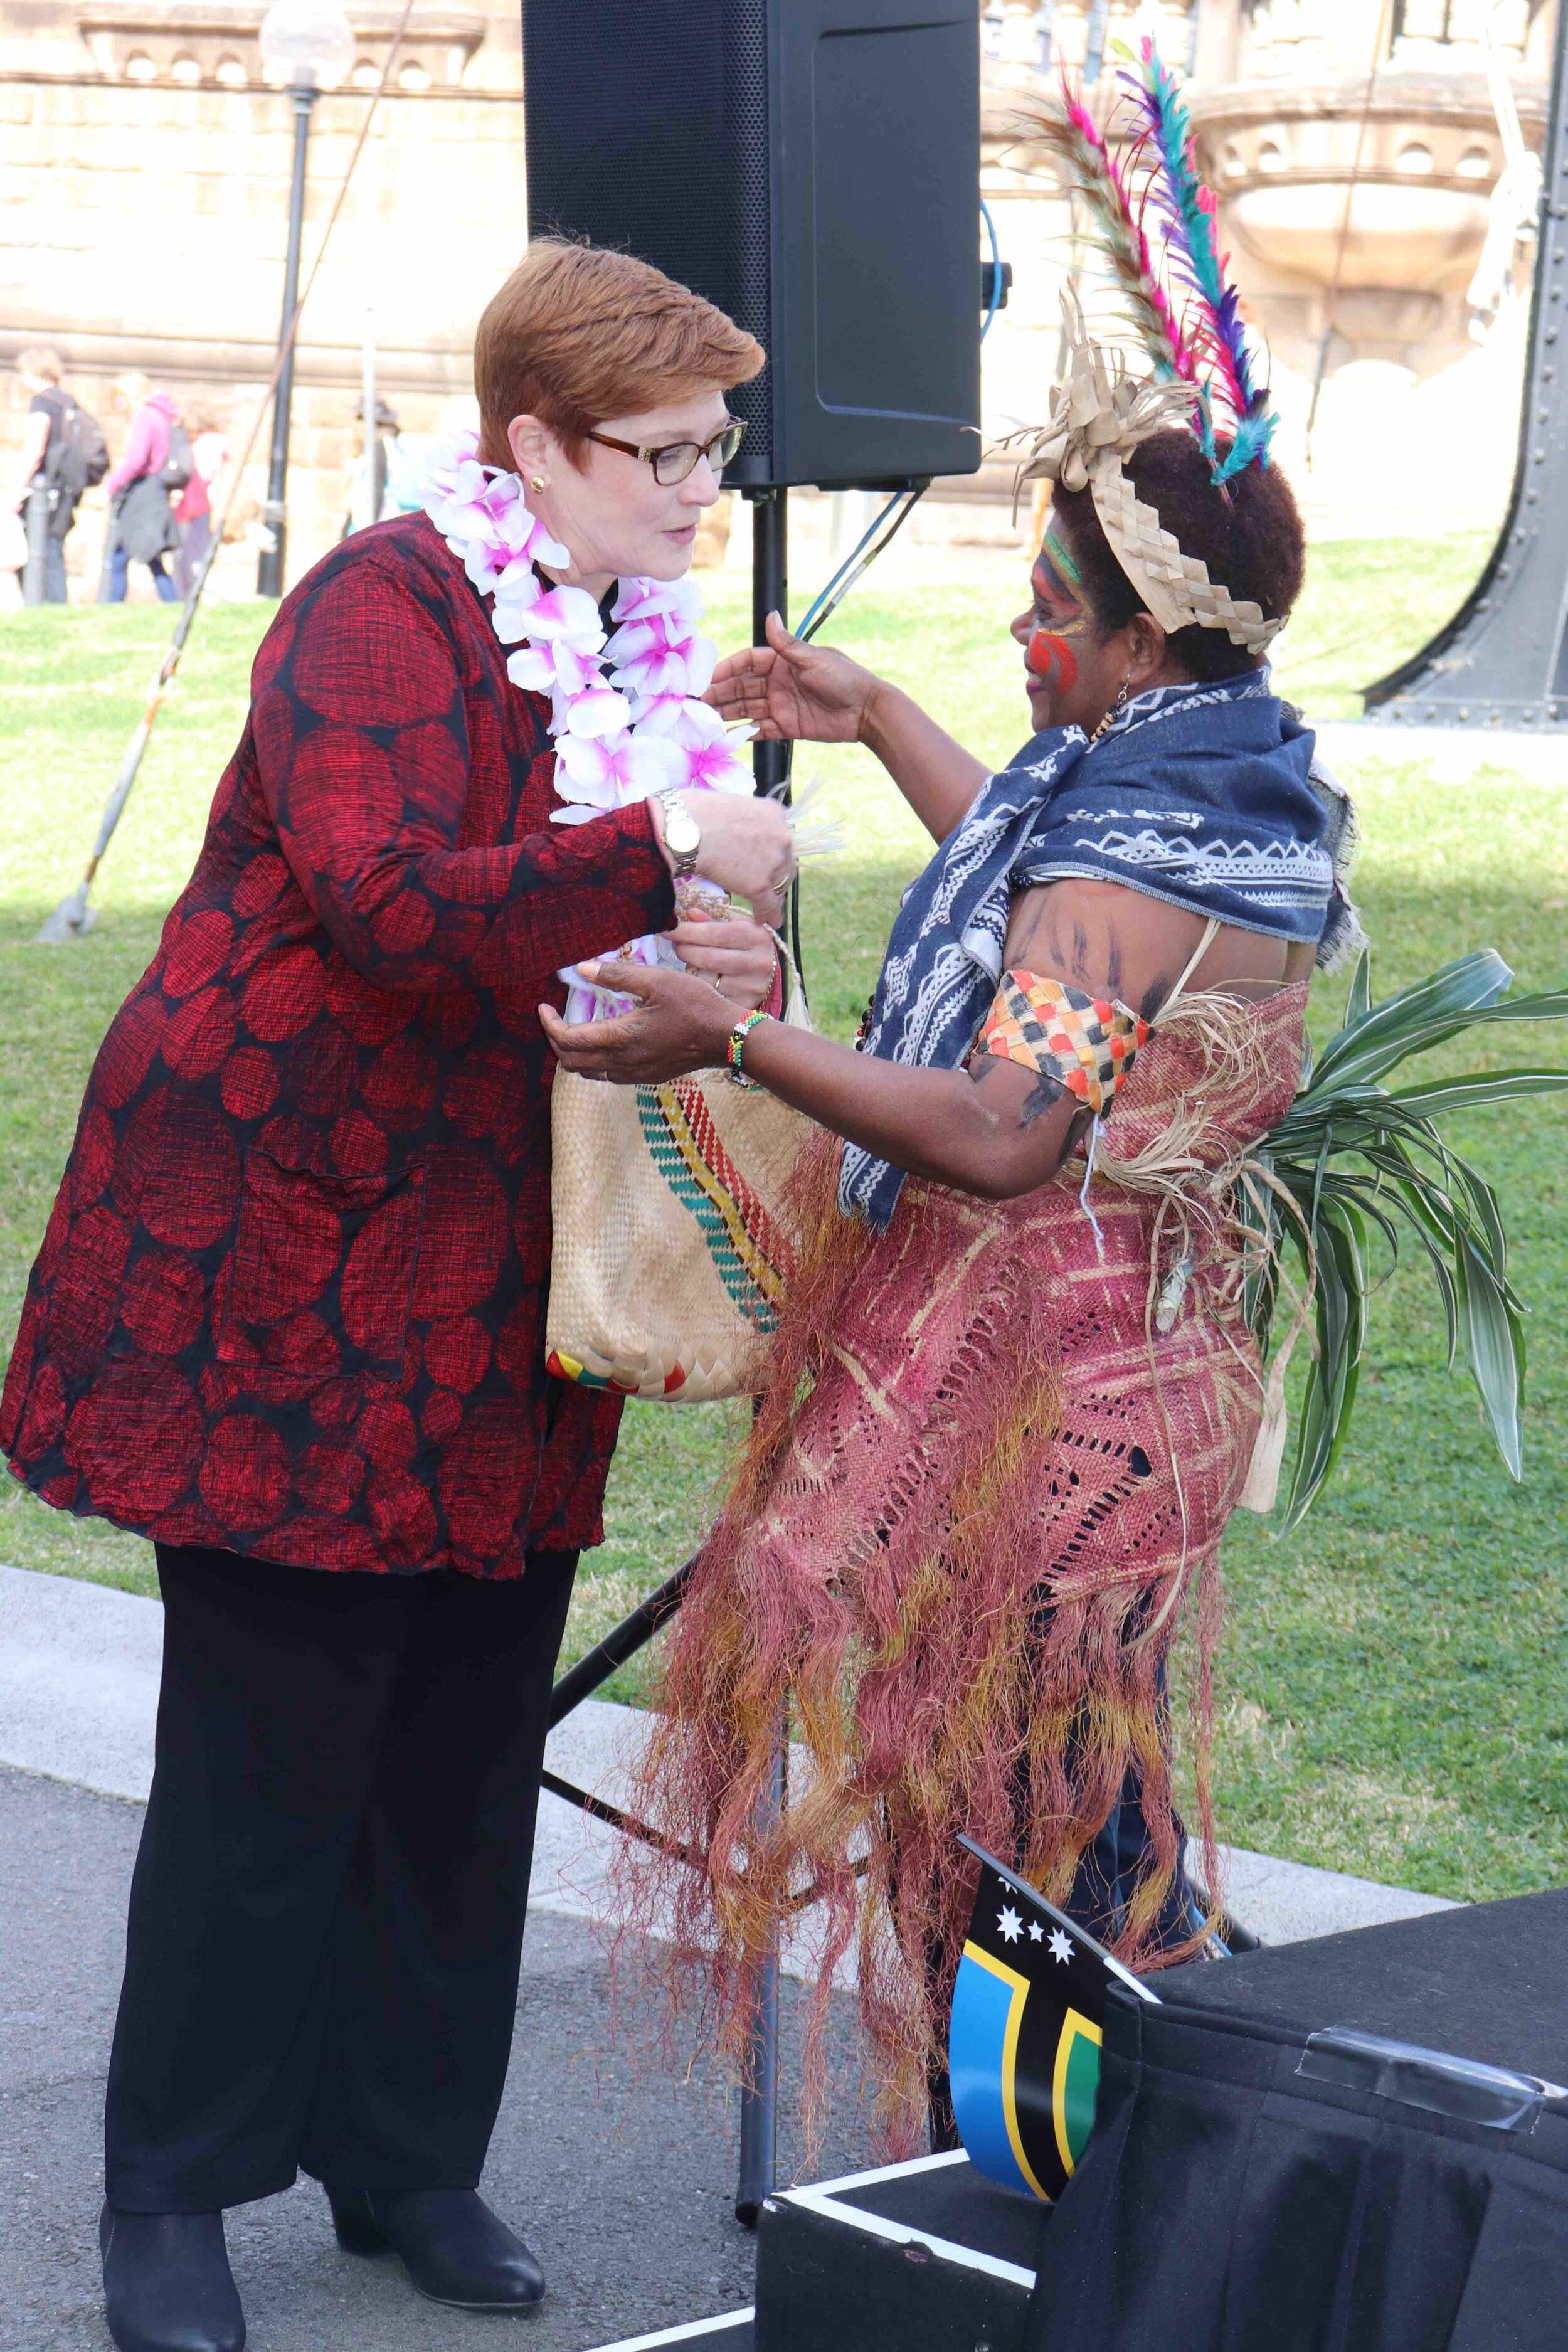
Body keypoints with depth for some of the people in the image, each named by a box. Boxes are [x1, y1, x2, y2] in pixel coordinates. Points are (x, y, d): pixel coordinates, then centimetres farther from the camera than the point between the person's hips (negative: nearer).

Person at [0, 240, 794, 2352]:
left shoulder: (642, 643, 13)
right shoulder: (387, 611, -13)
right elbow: (394, 908, -27)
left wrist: (716, 976, 2)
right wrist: (661, 855, -28)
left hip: (496, 1296, 8)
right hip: (291, 1262, -8)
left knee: (469, 1743, 11)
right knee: (272, 1746, -2)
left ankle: (408, 2155, 25)